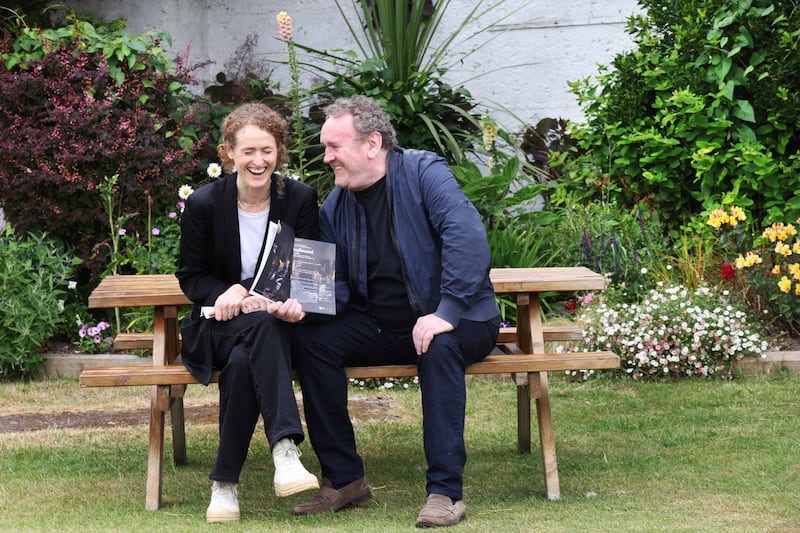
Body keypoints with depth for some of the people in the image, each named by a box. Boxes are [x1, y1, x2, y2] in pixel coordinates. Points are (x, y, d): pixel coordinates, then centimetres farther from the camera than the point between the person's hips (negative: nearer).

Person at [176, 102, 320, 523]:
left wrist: (297, 303, -21)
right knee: (262, 326, -38)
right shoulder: (203, 204, -4)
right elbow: (191, 276, 4)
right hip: (219, 325, -1)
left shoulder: (301, 199, -2)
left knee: (244, 361, -37)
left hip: (277, 322, 1)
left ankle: (225, 483, -36)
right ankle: (285, 452, -51)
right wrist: (229, 293, -17)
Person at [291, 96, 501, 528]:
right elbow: (336, 282, 10)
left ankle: (445, 490, -33)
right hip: (380, 327, 6)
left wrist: (446, 313, -33)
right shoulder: (336, 205, 6)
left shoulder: (423, 172, -12)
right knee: (309, 338, -16)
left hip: (454, 323, -5)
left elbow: (467, 236, -25)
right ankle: (344, 479, -10)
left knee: (439, 346, -38)